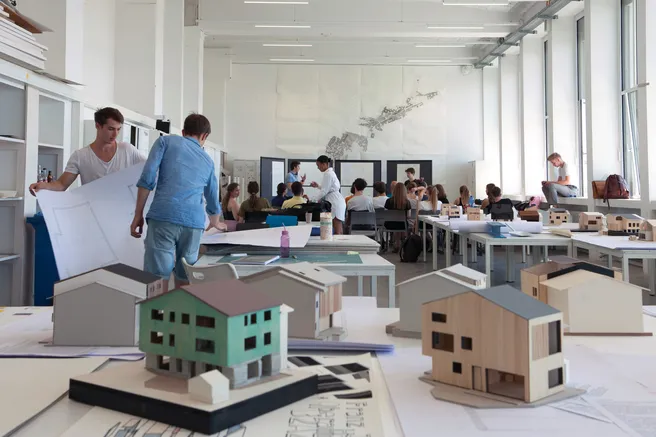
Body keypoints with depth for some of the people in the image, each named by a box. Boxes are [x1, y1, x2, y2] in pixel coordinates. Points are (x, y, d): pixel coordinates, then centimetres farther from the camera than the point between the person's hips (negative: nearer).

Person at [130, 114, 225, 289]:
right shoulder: (208, 161, 26)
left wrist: (138, 215, 4)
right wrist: (216, 223, 57)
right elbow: (213, 199, 39)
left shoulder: (166, 141, 16)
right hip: (194, 223, 3)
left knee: (157, 280, -3)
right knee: (184, 280, 11)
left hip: (163, 217, -3)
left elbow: (147, 178, 1)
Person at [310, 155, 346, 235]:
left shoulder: (328, 174, -13)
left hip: (335, 203, -10)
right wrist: (317, 186, 19)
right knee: (339, 231, 8)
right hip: (336, 203, 10)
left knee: (337, 231, -10)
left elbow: (324, 191, -14)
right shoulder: (330, 172, 18)